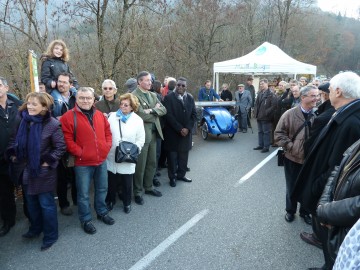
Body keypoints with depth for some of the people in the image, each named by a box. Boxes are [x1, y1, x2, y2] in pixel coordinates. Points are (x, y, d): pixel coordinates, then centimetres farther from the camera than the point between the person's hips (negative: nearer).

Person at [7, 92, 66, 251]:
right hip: (28, 169, 6)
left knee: (46, 204, 6)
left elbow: (61, 147, -15)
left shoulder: (52, 124, -18)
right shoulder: (24, 121, 0)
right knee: (31, 202, 21)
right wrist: (13, 154, 1)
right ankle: (36, 228, 42)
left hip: (44, 171, -6)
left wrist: (48, 161, -17)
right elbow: (16, 140, 13)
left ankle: (50, 235, 23)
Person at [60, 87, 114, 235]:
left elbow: (107, 131, 15)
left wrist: (107, 146, 1)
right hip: (82, 163, -5)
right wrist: (79, 153, -16)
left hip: (101, 160, 5)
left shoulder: (100, 115, 7)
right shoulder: (69, 116, -10)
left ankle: (102, 212, 38)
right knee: (83, 193, 6)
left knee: (102, 189, 19)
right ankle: (86, 220, 24)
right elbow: (67, 139, -14)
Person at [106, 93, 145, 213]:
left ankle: (127, 203, 32)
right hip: (112, 156, 1)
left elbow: (141, 139, -2)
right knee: (111, 181, 15)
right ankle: (110, 200, 37)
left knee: (127, 182, 11)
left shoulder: (138, 120, -1)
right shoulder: (112, 116, 2)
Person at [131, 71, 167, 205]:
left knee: (152, 163, 16)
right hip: (142, 134, -7)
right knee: (140, 165, 3)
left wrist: (151, 110, -13)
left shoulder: (153, 95, 13)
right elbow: (142, 116, -21)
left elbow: (163, 110, 3)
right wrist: (155, 110, -6)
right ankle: (138, 192, 18)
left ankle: (148, 187, 33)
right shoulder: (134, 96, -12)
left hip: (153, 133, 8)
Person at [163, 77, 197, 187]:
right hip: (172, 133, -4)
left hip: (186, 132, 4)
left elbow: (194, 115, 6)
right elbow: (169, 116, -13)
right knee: (172, 155, 3)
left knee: (184, 154, 11)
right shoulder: (169, 97, -7)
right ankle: (172, 177, 17)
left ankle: (181, 174, 27)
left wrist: (187, 128, -7)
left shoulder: (190, 98, 8)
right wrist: (180, 129, -16)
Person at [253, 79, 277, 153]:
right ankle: (261, 145, 27)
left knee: (266, 132, 1)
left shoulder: (271, 94, -12)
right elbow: (256, 103, 19)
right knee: (260, 132, 16)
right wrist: (256, 112, 8)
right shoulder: (259, 93, 12)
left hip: (266, 117, -8)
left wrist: (266, 112, -18)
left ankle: (266, 147, 8)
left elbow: (274, 106, -18)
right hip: (259, 117, 8)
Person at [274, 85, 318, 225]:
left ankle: (305, 212, 38)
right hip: (293, 159, -1)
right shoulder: (290, 114, -11)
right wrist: (291, 147, -15)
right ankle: (290, 211, 36)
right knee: (291, 187, 14)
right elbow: (279, 134, -8)